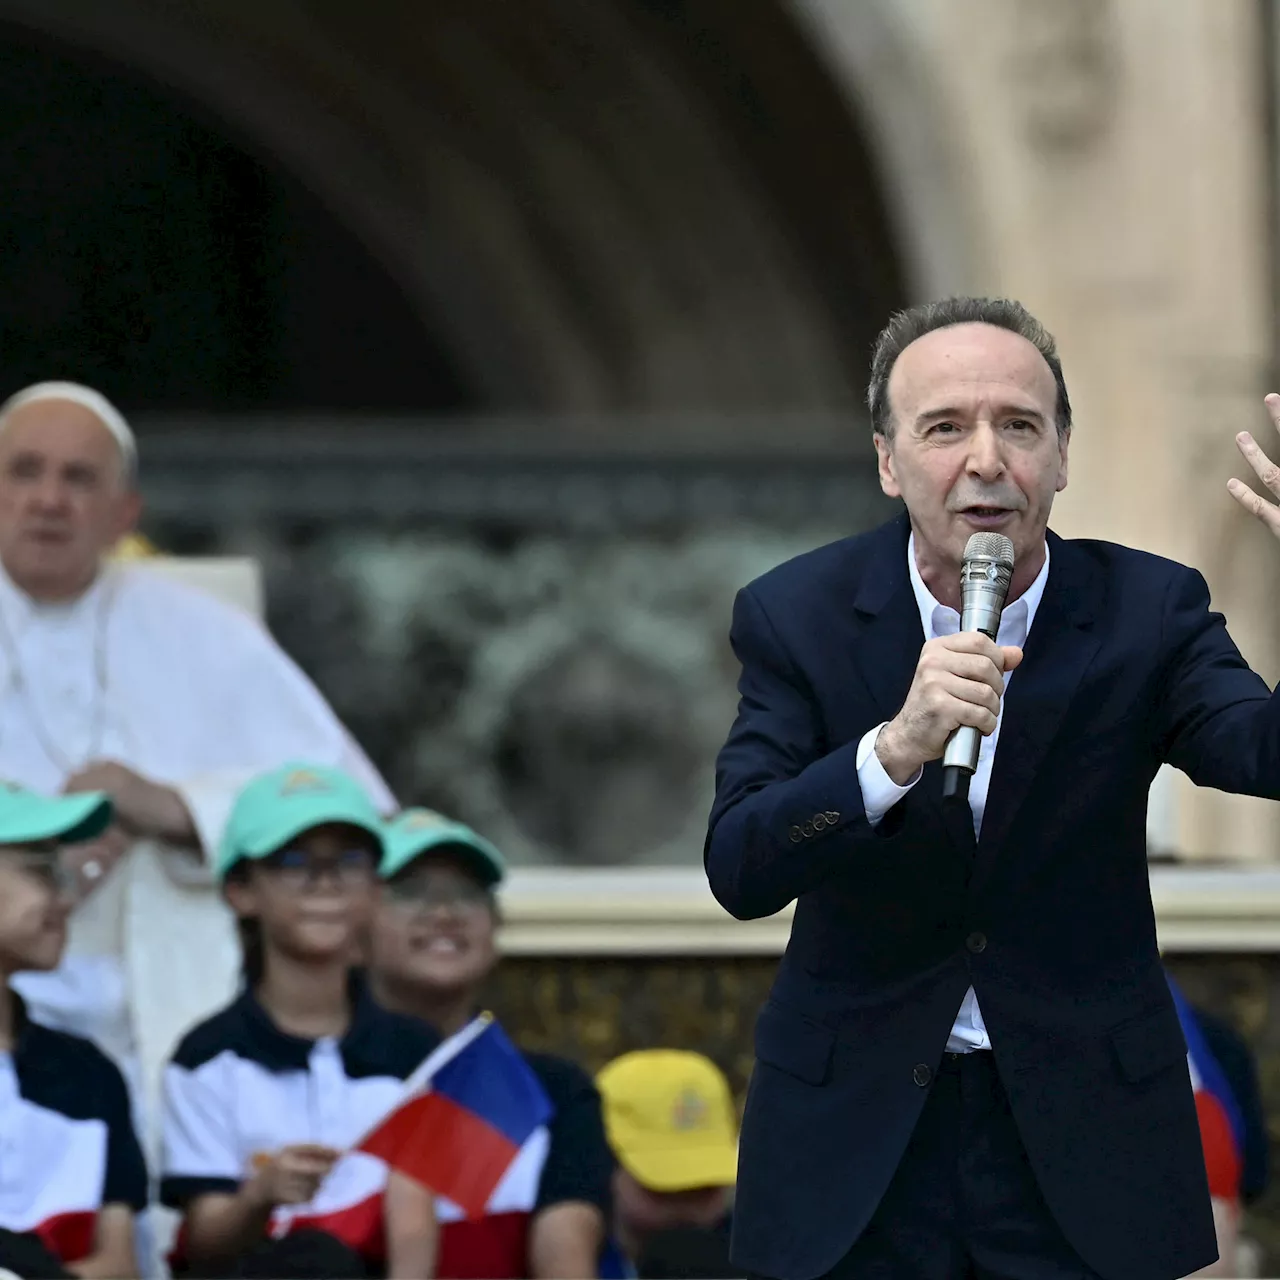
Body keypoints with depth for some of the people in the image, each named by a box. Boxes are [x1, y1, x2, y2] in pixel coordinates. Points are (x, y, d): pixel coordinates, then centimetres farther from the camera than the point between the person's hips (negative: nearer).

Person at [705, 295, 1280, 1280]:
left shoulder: (1147, 609, -6)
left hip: (1083, 1126, 0)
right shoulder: (800, 616, -7)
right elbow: (739, 869, -17)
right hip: (857, 1134, 0)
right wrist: (899, 747, -35)